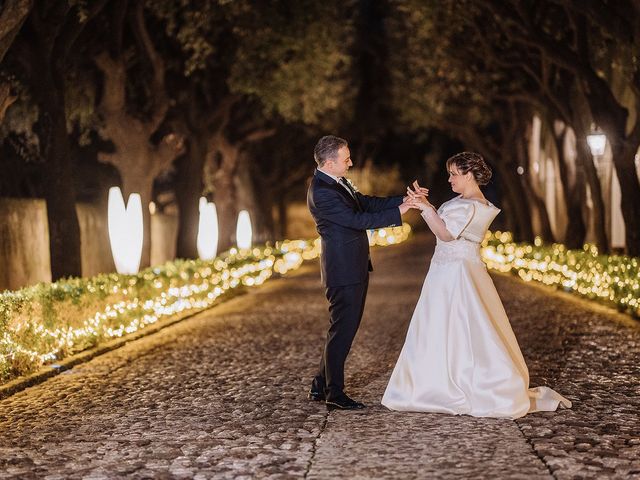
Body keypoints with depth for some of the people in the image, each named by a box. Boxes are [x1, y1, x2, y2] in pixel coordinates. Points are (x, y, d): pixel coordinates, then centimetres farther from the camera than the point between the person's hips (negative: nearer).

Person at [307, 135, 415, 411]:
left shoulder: (337, 182, 11)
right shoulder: (321, 192, -20)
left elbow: (365, 203, 15)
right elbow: (358, 220, -22)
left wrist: (402, 200, 4)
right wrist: (398, 213, -19)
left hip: (354, 267, 10)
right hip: (343, 271, -10)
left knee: (345, 328, 16)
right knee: (342, 331, -2)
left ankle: (321, 386, 24)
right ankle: (334, 394, 9)